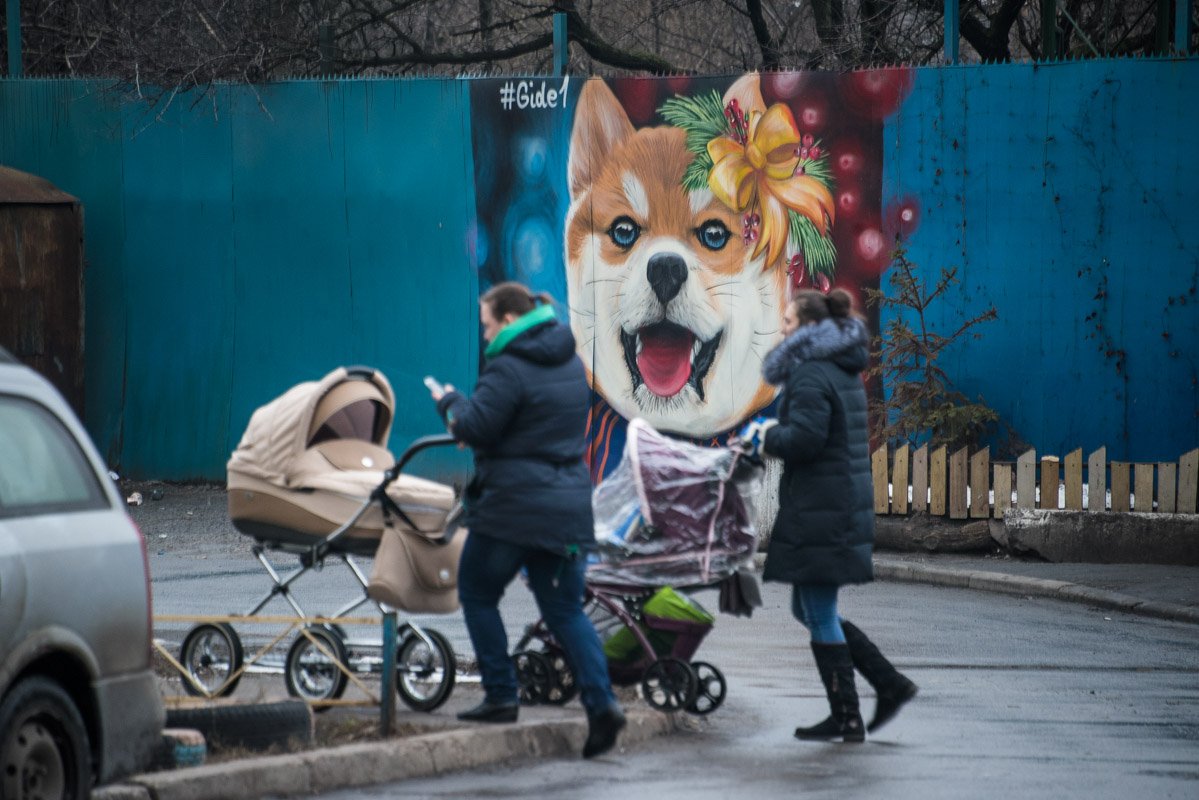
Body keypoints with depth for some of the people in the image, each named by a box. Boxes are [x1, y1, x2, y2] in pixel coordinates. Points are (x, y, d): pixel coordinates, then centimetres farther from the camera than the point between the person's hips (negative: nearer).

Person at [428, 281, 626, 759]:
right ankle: (601, 702, -7)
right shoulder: (569, 363, 14)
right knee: (565, 609, 8)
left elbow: (475, 427, -17)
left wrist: (449, 401, 3)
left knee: (477, 593, 11)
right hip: (568, 504, 7)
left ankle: (501, 696, 7)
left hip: (512, 504, -7)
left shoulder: (509, 369, -13)